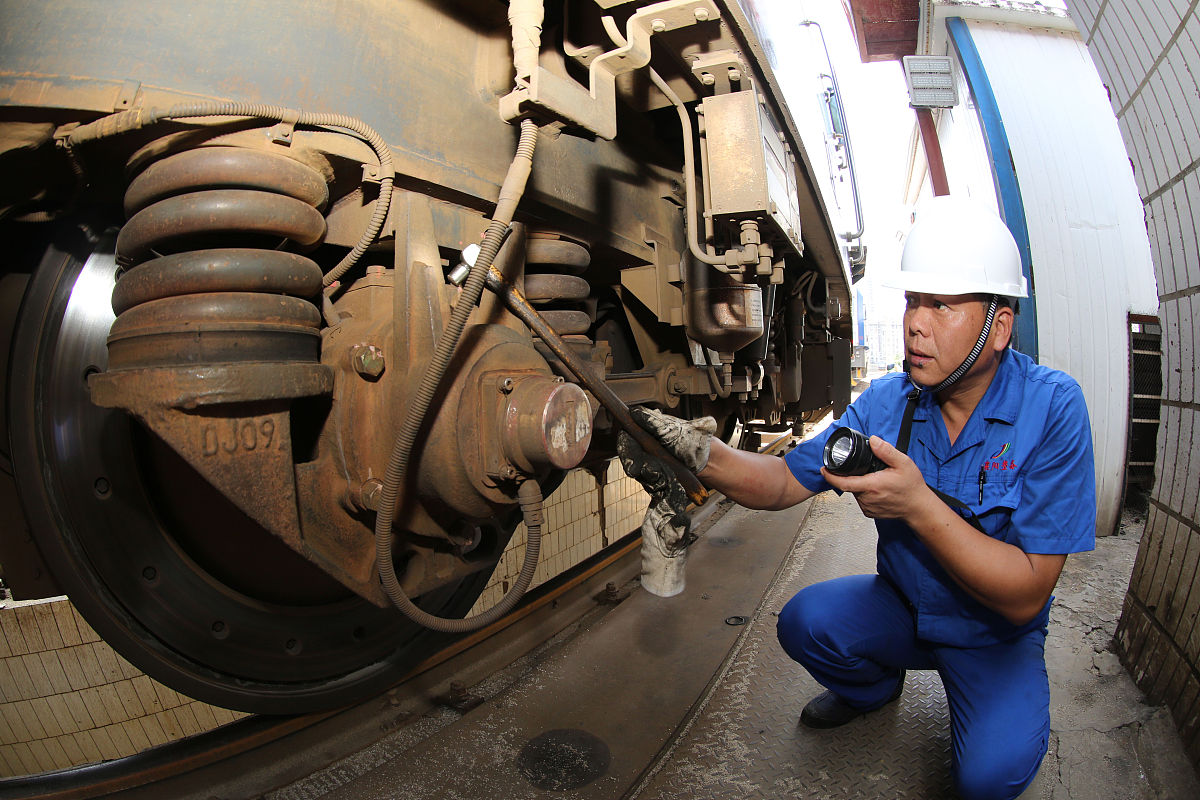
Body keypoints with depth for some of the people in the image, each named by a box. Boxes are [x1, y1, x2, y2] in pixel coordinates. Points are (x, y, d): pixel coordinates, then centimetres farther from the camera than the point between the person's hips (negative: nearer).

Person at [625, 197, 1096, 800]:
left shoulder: (1051, 407, -22)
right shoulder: (886, 401, -10)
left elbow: (1025, 598, -24)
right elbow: (784, 480, -9)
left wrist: (918, 505, -37)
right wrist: (697, 450, -28)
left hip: (994, 635, -3)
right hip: (901, 608, 4)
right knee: (805, 619, -20)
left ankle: (992, 704, 12)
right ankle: (871, 687, 14)